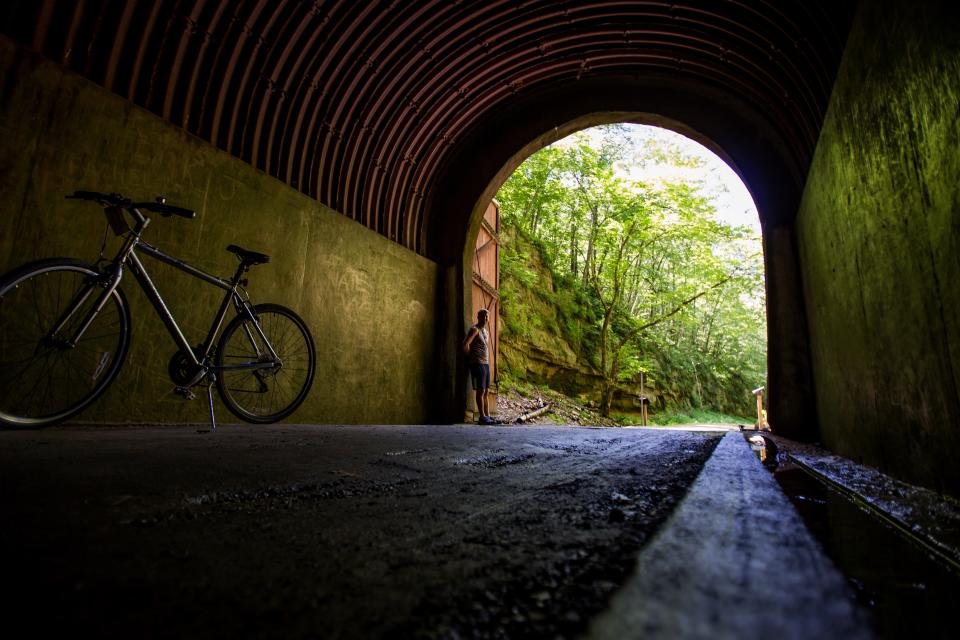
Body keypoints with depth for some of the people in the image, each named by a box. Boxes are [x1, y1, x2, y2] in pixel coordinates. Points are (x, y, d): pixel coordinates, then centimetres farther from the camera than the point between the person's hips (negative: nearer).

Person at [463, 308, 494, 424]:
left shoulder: (485, 331, 18)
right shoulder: (474, 329, -9)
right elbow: (465, 345, -21)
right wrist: (470, 357, -10)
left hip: (486, 363, 8)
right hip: (477, 364, -8)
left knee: (485, 391, 9)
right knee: (481, 391, -7)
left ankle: (487, 415, 13)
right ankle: (482, 417, -4)